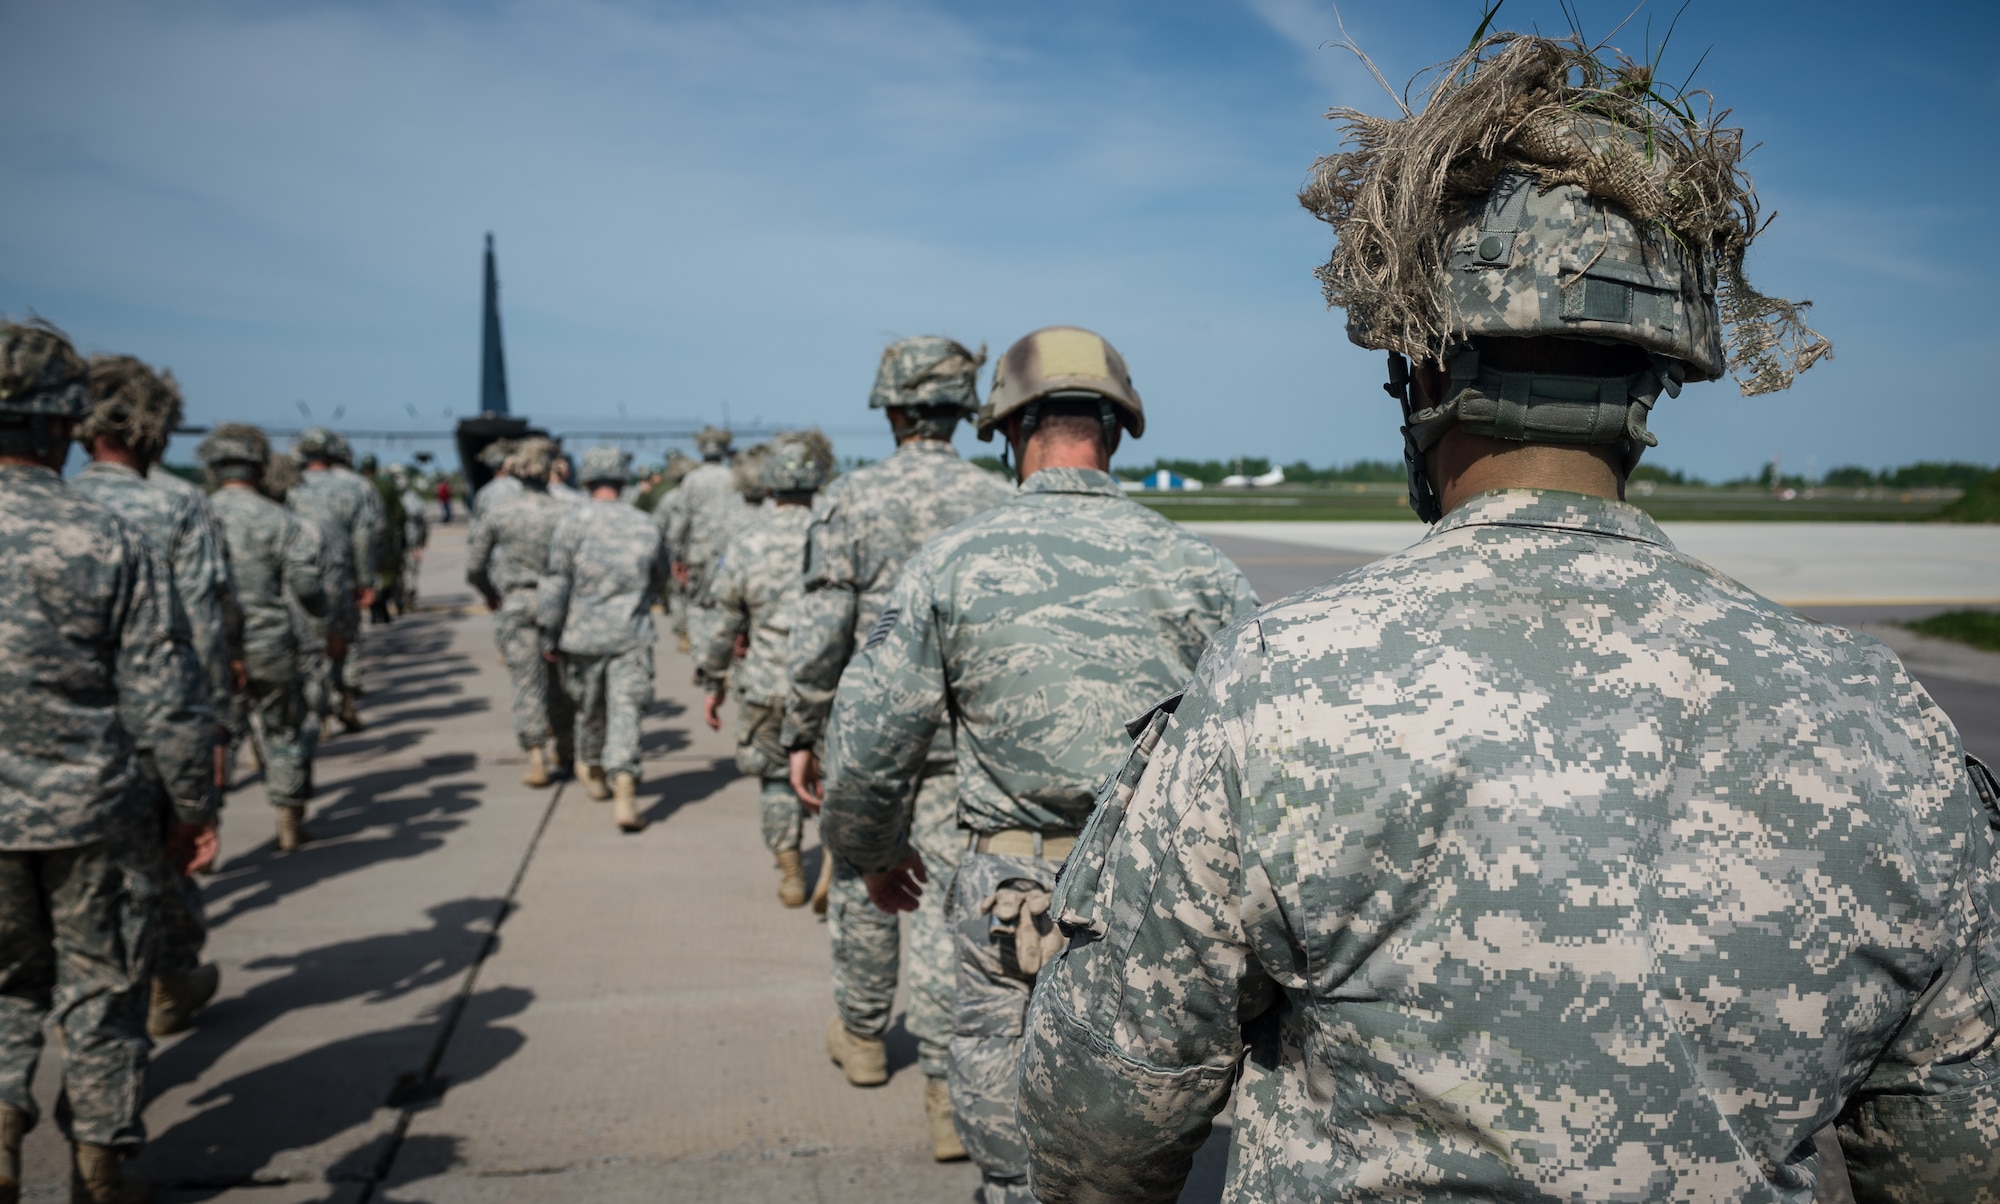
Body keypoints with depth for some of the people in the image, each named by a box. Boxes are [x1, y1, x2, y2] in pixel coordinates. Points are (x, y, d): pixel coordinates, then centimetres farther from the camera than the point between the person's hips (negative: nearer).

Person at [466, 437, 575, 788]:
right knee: (559, 680, 17)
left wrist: (489, 594, 19)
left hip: (514, 604, 0)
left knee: (527, 683, 3)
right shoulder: (565, 513, -7)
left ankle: (536, 760, -2)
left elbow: (474, 565, 1)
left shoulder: (497, 512, -3)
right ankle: (564, 748, 31)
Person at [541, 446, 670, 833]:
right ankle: (625, 793, -16)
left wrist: (549, 635, 0)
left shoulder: (574, 521, -7)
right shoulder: (645, 526, 3)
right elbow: (659, 582, 16)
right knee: (625, 712, -3)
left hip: (583, 635, 0)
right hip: (632, 636, 0)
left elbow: (556, 583, -8)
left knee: (589, 708, 18)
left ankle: (592, 772, 39)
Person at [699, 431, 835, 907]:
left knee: (776, 776, 17)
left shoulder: (744, 546, -4)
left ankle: (791, 874, 19)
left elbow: (724, 625, 1)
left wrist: (713, 682, 13)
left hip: (768, 687, 0)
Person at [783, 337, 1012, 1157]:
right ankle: (947, 1087, 5)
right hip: (969, 742, 1)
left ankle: (862, 1036, 38)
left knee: (864, 887, 18)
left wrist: (801, 735, -1)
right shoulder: (1001, 504, -2)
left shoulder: (849, 502, -8)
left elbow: (820, 637, -11)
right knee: (949, 902, 4)